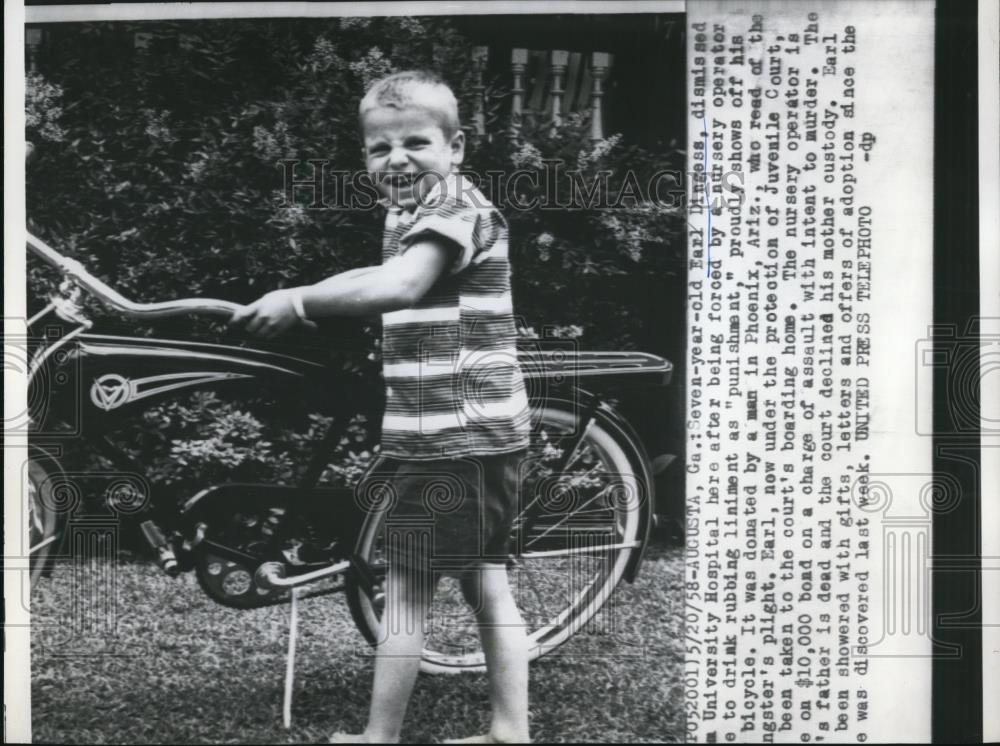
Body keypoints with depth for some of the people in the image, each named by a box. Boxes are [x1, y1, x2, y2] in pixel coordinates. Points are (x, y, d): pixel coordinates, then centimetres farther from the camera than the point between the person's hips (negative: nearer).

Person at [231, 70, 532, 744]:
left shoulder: (455, 206, -14)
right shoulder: (410, 214, 19)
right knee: (486, 582, 13)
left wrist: (299, 301, -26)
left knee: (407, 587, -1)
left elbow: (399, 286, -30)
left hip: (451, 435, -10)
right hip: (482, 432, 10)